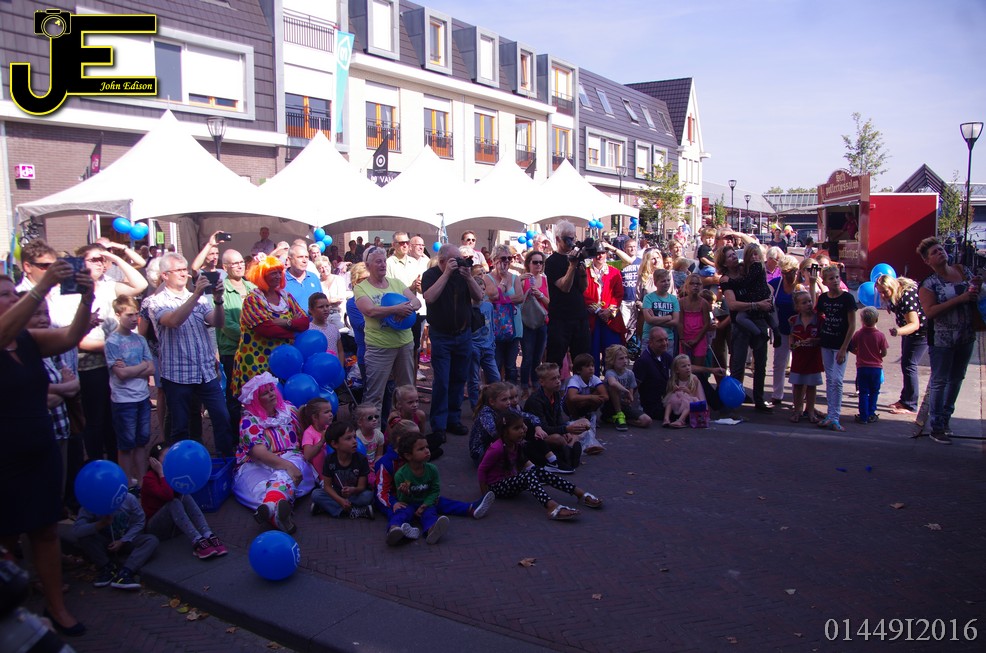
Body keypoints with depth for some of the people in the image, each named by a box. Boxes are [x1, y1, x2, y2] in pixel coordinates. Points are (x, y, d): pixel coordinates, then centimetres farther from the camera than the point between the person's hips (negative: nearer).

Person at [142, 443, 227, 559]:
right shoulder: (149, 478, -14)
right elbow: (167, 495, -32)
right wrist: (161, 472, -25)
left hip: (173, 524, 6)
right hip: (155, 528, -6)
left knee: (185, 497, -19)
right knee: (174, 503, -30)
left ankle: (209, 536, -36)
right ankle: (197, 542, -47)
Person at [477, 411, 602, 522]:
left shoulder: (517, 445, 1)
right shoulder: (497, 448, -24)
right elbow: (482, 469, -17)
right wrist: (485, 491, -12)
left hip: (512, 481, 8)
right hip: (496, 486, -8)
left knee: (539, 472, -14)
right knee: (528, 475, -31)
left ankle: (581, 494, -18)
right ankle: (552, 508, -55)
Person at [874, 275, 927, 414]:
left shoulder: (907, 296, -32)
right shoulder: (893, 295, -5)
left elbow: (915, 324, -39)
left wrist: (898, 332, -52)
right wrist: (889, 306, 3)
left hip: (922, 331, -10)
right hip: (909, 331, 10)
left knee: (909, 365, -12)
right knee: (905, 364, 16)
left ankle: (910, 405, -6)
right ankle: (905, 399, 27)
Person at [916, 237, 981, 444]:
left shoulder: (963, 271, 5)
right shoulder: (928, 284, -10)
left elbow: (976, 298, 16)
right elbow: (929, 312, -23)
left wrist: (977, 288, -7)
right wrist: (960, 299, -25)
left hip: (967, 337, 5)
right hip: (942, 340, -5)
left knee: (956, 379, 15)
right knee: (939, 381, 1)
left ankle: (946, 416, 30)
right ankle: (937, 426, 7)